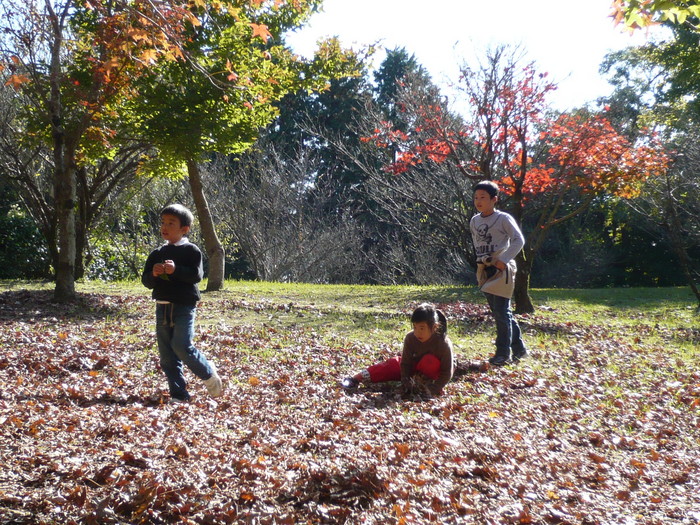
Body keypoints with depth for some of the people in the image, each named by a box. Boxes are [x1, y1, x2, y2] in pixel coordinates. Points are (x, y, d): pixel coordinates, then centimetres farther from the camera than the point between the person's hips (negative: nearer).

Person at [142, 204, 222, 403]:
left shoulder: (191, 251, -1)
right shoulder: (157, 254, 14)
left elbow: (197, 275, -12)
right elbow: (146, 281, 13)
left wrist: (176, 270, -26)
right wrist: (153, 274, -9)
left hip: (184, 306, -6)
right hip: (162, 306, 6)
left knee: (181, 346, -18)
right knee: (166, 355, 4)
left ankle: (209, 374, 8)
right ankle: (179, 395, 11)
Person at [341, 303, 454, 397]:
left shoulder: (444, 344, -35)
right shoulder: (410, 338, -25)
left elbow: (447, 372, -30)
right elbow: (405, 363, -17)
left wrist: (432, 390, -41)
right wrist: (406, 383, -31)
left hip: (435, 370, -3)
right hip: (415, 364, 4)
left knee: (430, 361, -37)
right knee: (393, 364, -18)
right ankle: (356, 378, -21)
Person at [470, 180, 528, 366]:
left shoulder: (503, 218, -9)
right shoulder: (474, 221, 10)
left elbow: (519, 240, -13)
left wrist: (503, 260, -18)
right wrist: (481, 260, 12)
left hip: (501, 269, -7)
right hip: (484, 270, 7)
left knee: (501, 312, -7)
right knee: (498, 311, 11)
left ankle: (503, 353, 1)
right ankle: (519, 348, 23)